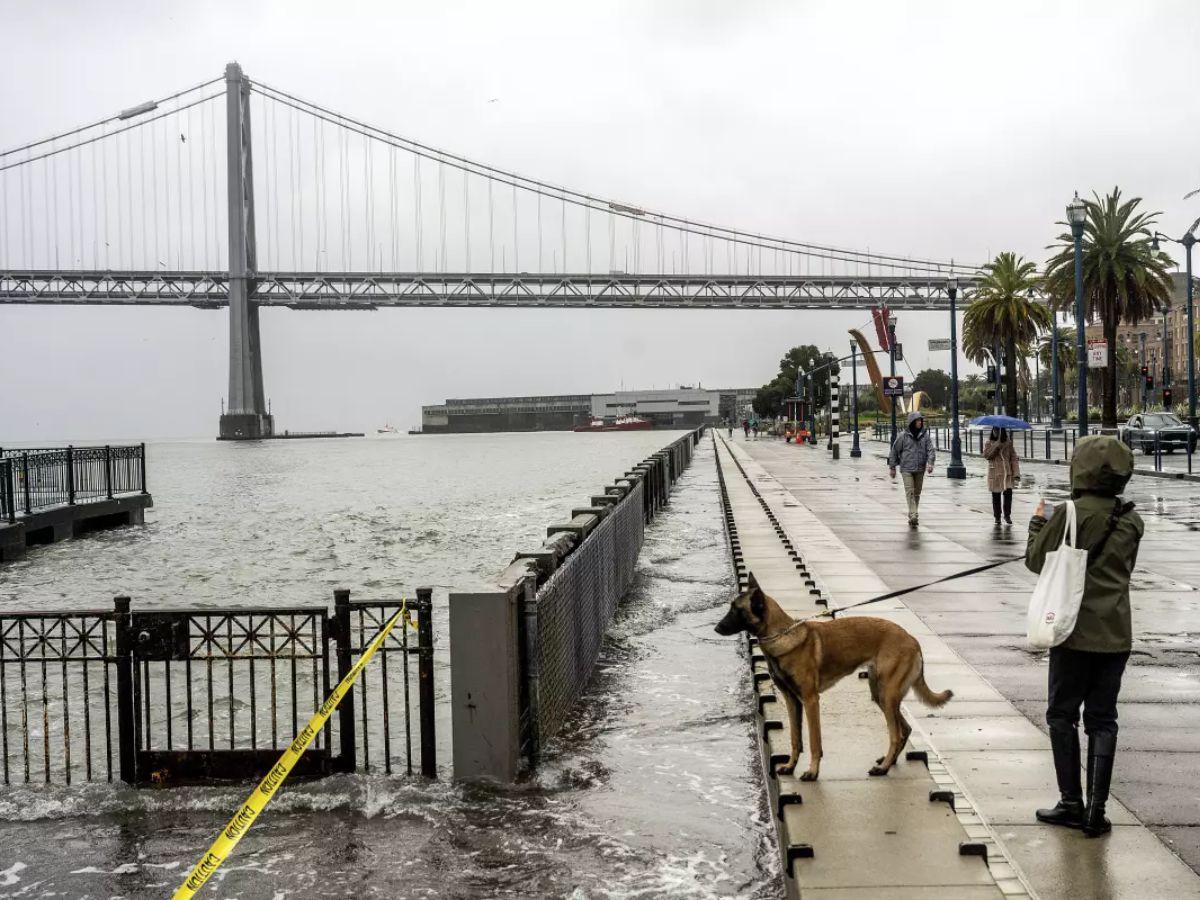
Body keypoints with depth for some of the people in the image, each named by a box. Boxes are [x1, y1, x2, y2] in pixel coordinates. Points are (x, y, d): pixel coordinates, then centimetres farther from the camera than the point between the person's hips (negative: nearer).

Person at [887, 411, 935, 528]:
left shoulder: (925, 435, 4)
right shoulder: (903, 435, -4)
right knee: (910, 492, -13)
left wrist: (930, 463, -17)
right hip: (906, 469, -4)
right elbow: (894, 451, 2)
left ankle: (912, 516, 22)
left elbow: (931, 450, 0)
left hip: (920, 469, 4)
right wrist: (892, 467, 3)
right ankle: (913, 516, -22)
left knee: (917, 493, 10)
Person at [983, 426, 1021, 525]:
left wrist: (1016, 473, -7)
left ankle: (1007, 515, 7)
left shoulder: (1009, 443, 6)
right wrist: (997, 445, -19)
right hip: (995, 473, 0)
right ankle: (997, 517, 16)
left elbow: (1014, 458, 2)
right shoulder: (989, 443, 5)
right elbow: (986, 455, -12)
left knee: (1008, 493, -10)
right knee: (996, 495, 3)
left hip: (1007, 473, 0)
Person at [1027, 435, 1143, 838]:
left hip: (1076, 631, -4)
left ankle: (1071, 802, 9)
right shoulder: (1131, 520, 2)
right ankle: (1096, 810, 8)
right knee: (1102, 720, 10)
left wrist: (1037, 522, 12)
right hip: (1116, 634, 4)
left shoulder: (1070, 514, -15)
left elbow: (1035, 560, -5)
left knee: (1062, 714, 10)